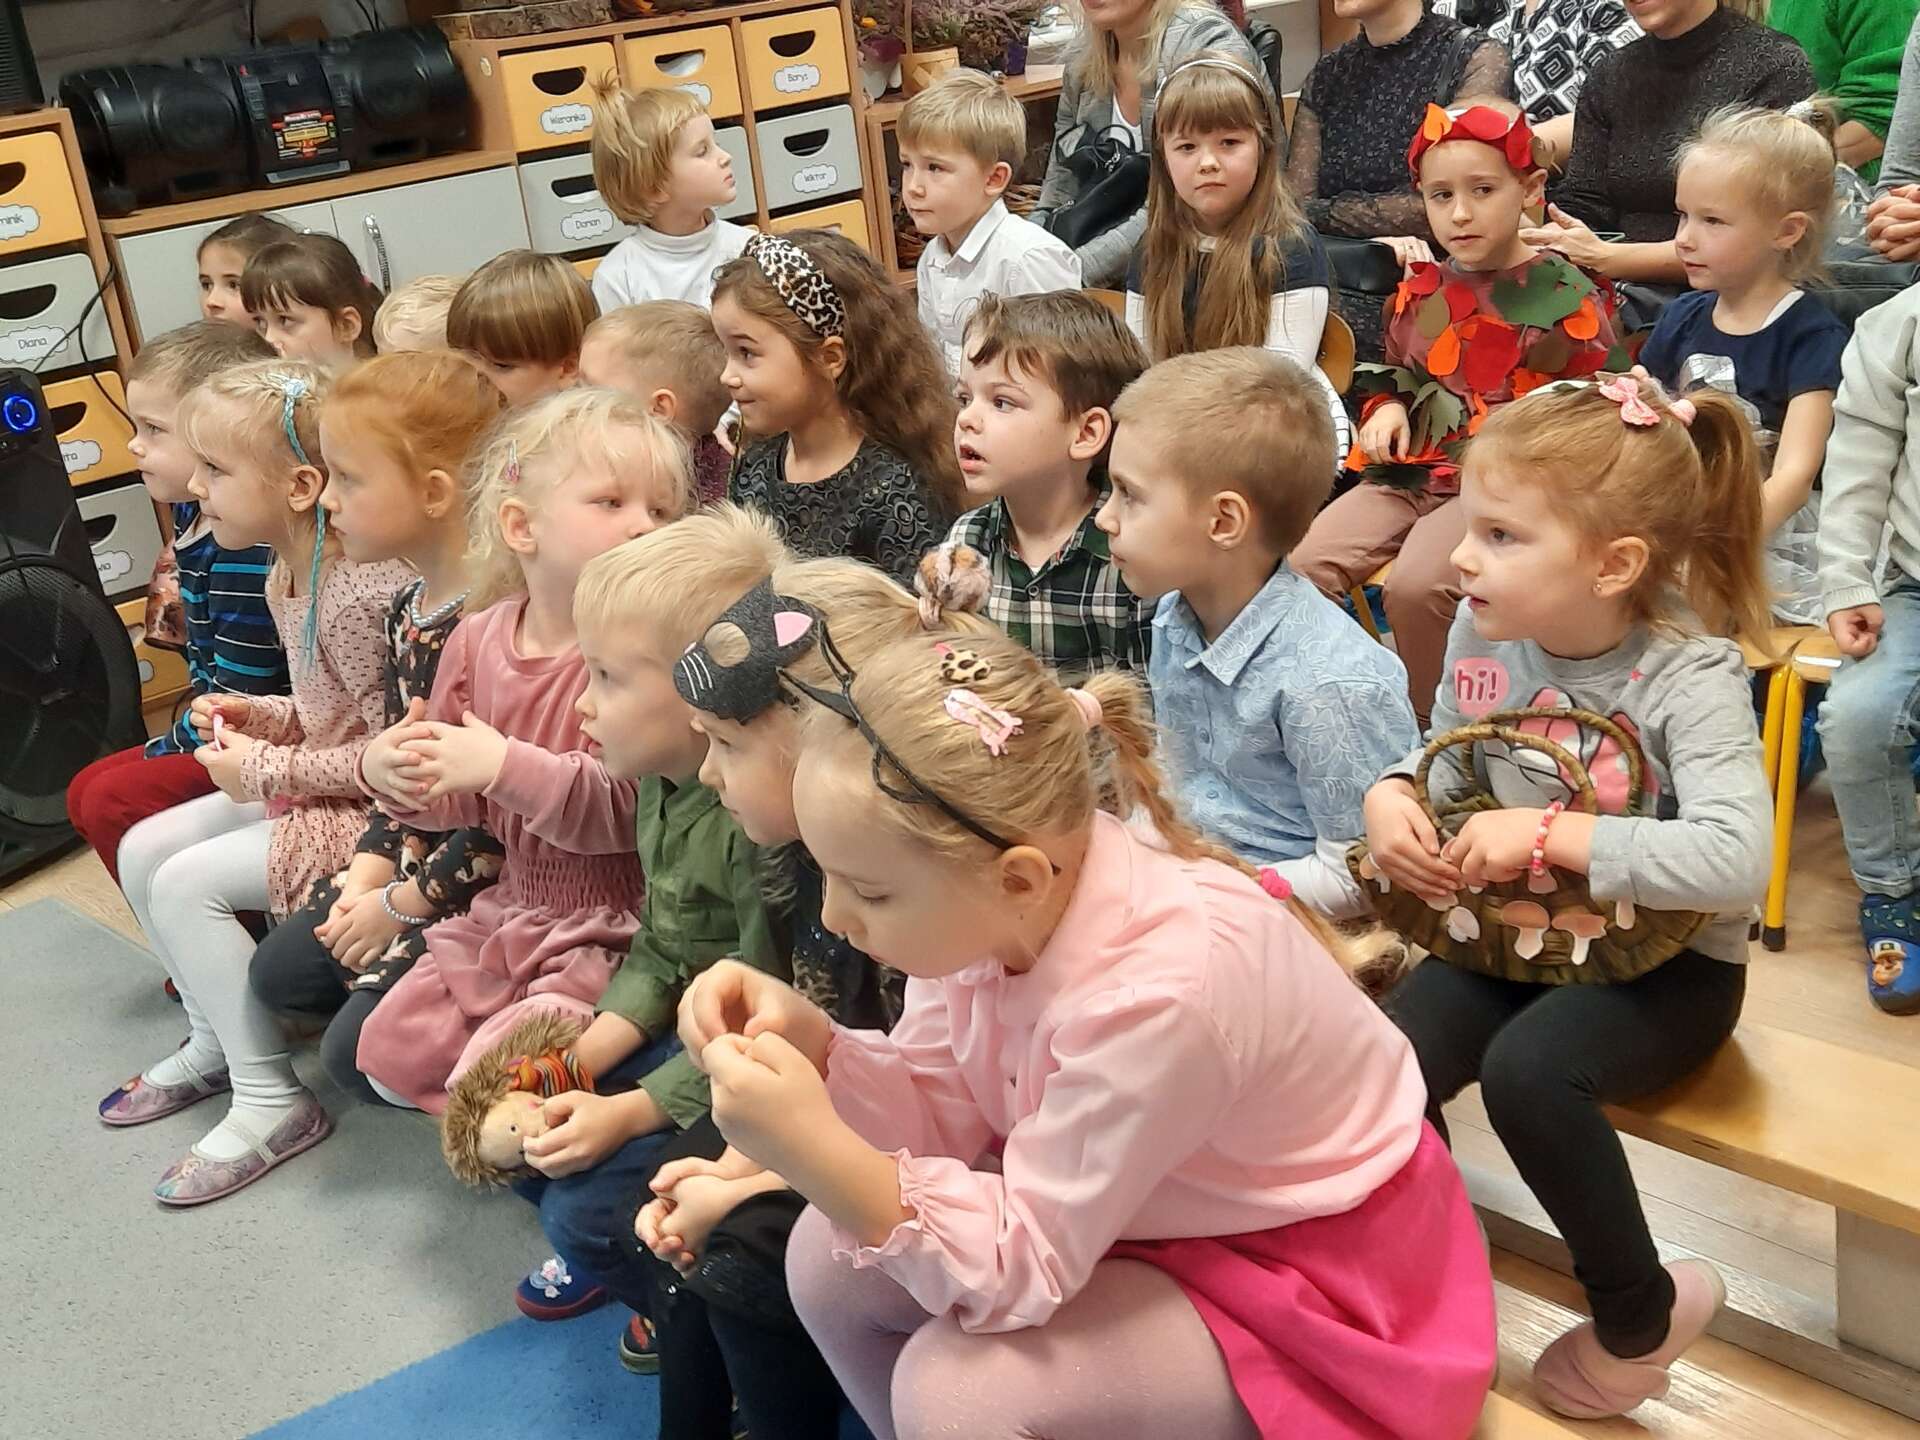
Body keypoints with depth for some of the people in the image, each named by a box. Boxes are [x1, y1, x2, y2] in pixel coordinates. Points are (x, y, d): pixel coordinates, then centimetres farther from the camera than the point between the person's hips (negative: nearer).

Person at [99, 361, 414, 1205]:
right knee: (144, 849, 9)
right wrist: (265, 718, 0)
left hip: (372, 810, -10)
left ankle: (272, 1104, -3)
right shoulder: (287, 577, 5)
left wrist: (268, 770, -18)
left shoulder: (357, 594, -26)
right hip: (307, 787, 11)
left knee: (186, 883, -15)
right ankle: (214, 1041, 24)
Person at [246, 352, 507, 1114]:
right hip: (414, 857, 10)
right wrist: (366, 878, -1)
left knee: (358, 1049, -11)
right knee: (279, 972, 12)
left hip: (487, 881, -10)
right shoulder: (406, 611, 5)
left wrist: (399, 906, -14)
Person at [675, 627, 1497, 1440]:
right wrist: (808, 1040, -22)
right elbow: (939, 1111, -5)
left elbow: (1020, 1264, -29)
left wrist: (815, 1152, -38)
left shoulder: (1159, 996, -38)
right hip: (1106, 1204, 7)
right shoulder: (980, 895, -17)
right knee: (826, 1255, 1)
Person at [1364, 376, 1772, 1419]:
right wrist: (1392, 797, -11)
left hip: (1667, 962, -5)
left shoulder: (1690, 677, -23)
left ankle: (1641, 1311, -3)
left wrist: (1552, 834, -32)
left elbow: (1733, 862, -35)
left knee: (1526, 1070, -32)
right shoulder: (1482, 632, -7)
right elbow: (1448, 762, 11)